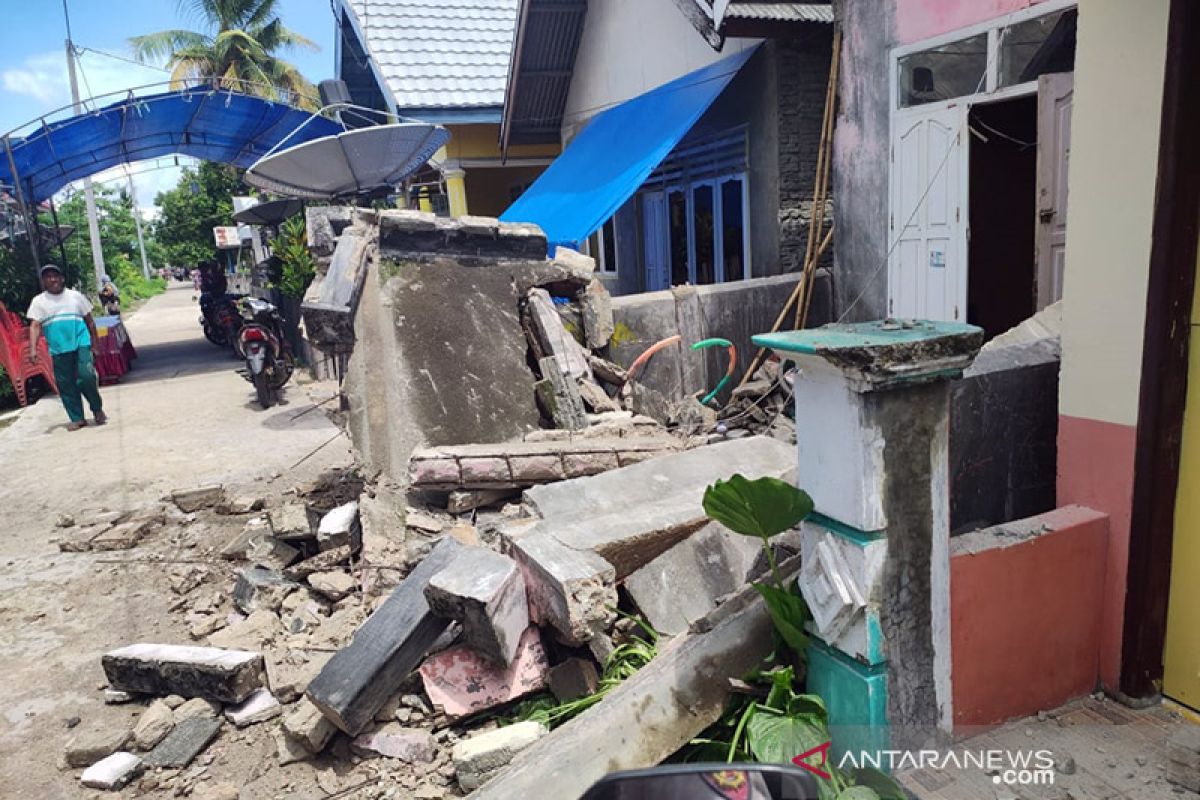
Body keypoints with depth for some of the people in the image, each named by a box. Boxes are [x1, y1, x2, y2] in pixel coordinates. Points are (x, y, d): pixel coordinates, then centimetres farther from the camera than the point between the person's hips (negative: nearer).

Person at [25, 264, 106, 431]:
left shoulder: (75, 296, 9)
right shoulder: (39, 301, 7)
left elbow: (89, 321, 13)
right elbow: (35, 326, -2)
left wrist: (94, 343, 10)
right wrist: (33, 349, -14)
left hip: (81, 345, -1)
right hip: (58, 350, 1)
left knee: (86, 377, -14)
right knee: (66, 385, 2)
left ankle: (98, 410, 7)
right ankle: (77, 418, 11)